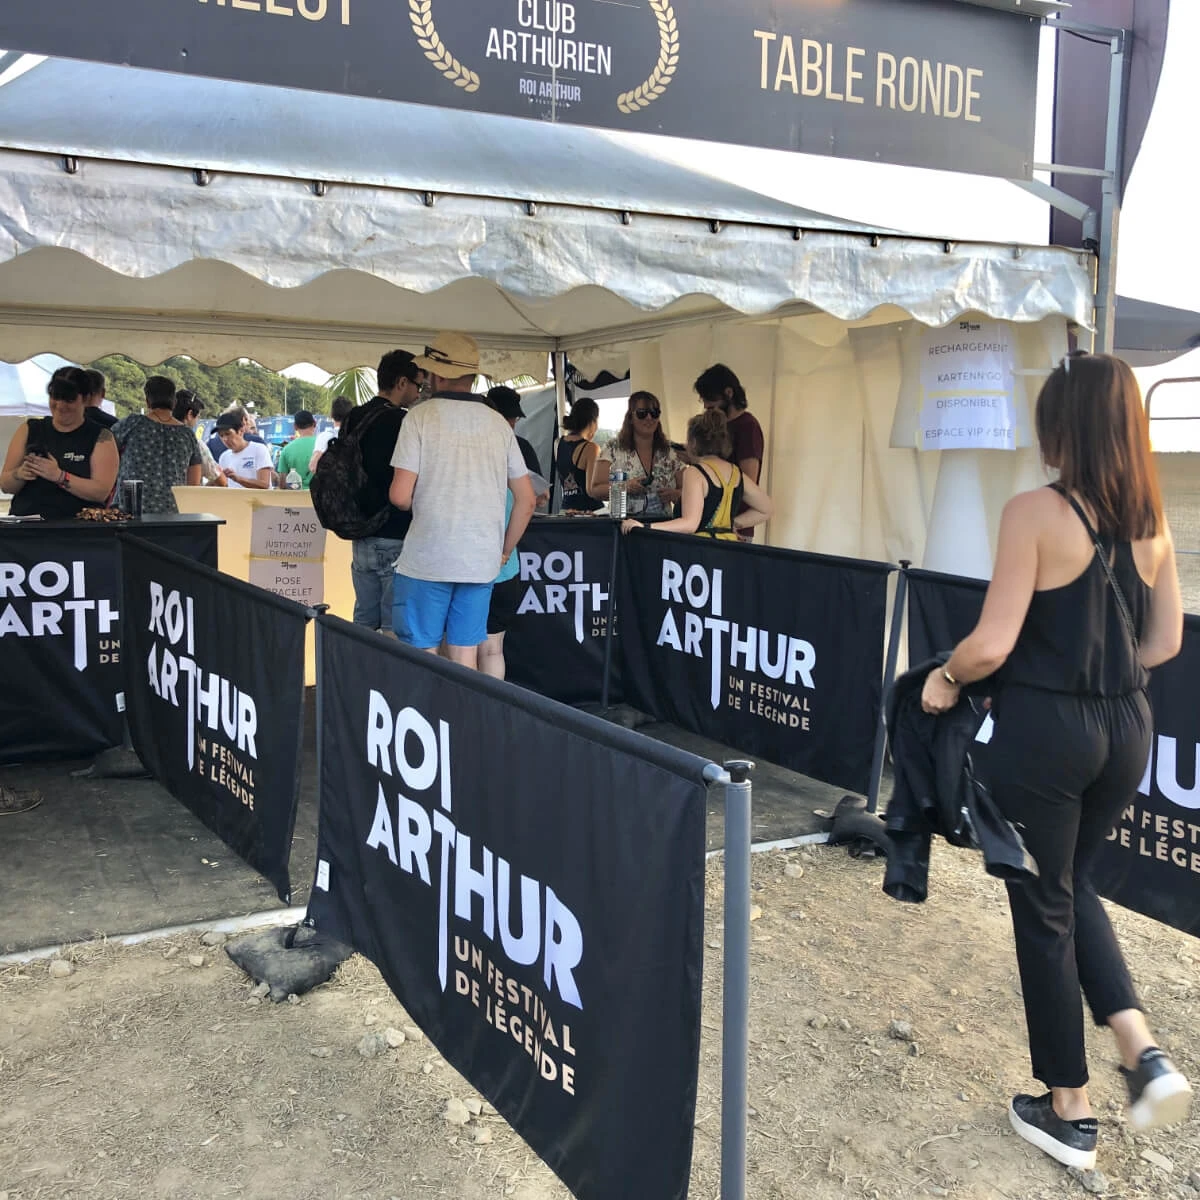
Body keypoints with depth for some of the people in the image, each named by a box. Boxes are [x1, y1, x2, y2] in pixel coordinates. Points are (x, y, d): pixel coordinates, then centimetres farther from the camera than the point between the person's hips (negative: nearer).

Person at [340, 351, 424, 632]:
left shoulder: (353, 419, 10)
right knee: (396, 629, -3)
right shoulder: (399, 422, -15)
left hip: (361, 538, 8)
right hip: (394, 541, -8)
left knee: (363, 623, 13)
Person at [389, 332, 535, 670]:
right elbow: (526, 499, 9)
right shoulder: (499, 424, 8)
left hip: (426, 559, -4)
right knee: (465, 659, 10)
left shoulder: (420, 417, -5)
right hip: (481, 562, 4)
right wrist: (504, 551, 18)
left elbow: (401, 496, -11)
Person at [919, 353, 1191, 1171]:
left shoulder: (1037, 513, -15)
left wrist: (944, 680, 0)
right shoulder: (1152, 519, 3)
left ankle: (1070, 1113, 23)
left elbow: (992, 645, -18)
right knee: (1074, 885, 27)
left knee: (1043, 911, 10)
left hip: (1045, 730, -6)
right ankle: (1144, 1052, 14)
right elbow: (1164, 642, 10)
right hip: (1127, 727, 6)